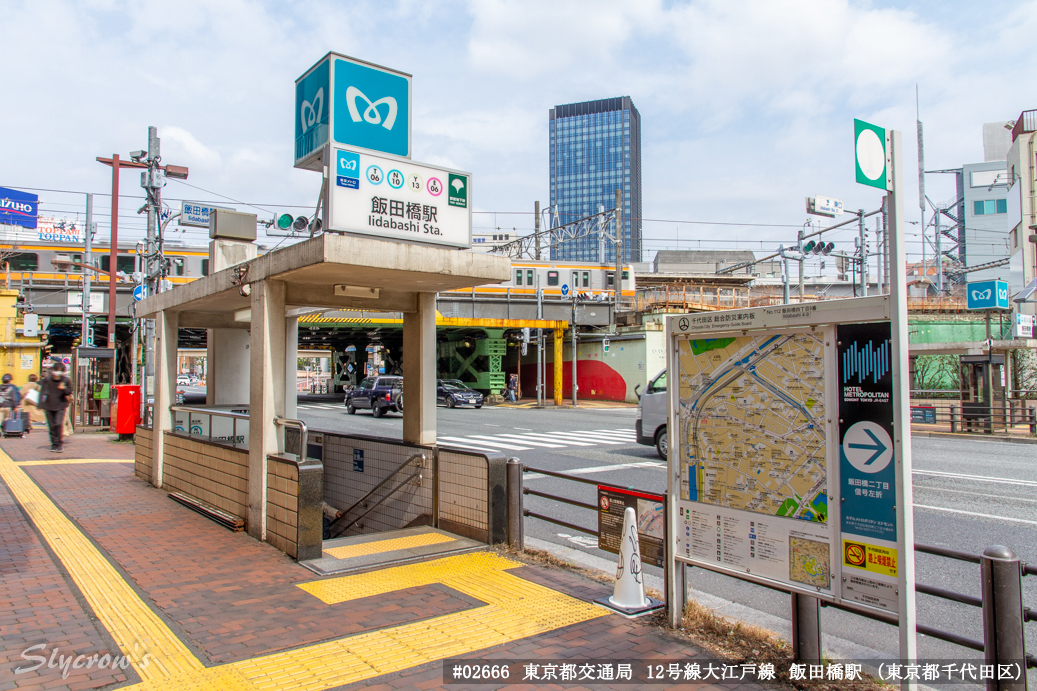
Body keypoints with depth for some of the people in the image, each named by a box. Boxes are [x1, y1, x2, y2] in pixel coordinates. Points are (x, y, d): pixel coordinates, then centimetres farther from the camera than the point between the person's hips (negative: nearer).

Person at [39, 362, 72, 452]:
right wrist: (41, 405, -2)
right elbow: (43, 392, 4)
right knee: (52, 426, 7)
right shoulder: (47, 379, -2)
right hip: (49, 406, 2)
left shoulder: (65, 380, -4)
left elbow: (69, 393, 3)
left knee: (59, 424, -15)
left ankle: (59, 444, -4)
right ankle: (54, 444, 19)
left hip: (61, 405, -2)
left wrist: (64, 389, -20)